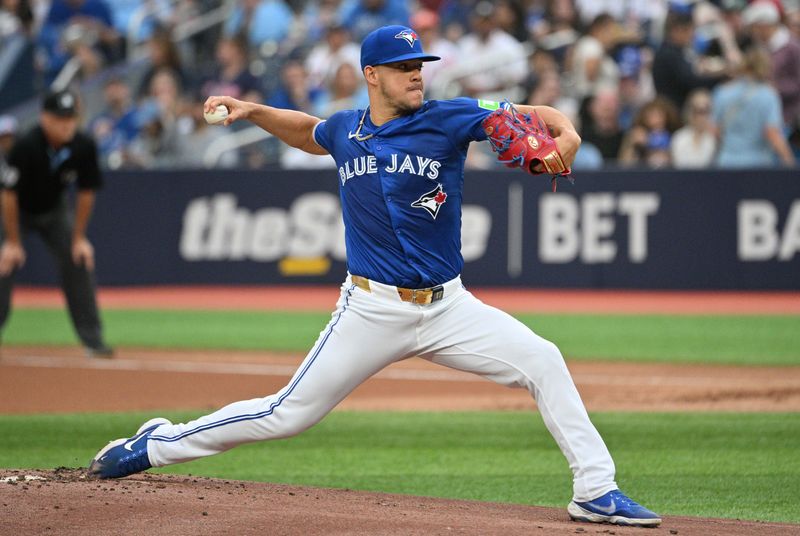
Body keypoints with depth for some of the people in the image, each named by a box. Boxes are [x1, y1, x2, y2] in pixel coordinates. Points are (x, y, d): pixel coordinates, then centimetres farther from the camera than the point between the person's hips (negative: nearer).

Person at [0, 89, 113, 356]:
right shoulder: (26, 146, -33)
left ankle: (93, 341, -2)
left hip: (54, 210, 4)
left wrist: (79, 238, -7)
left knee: (80, 261, -7)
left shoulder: (84, 147, -22)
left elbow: (86, 193, -8)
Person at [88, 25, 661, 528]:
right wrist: (252, 111, 15)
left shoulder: (448, 119, -7)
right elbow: (308, 132, 28)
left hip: (446, 307, 0)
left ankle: (596, 492, -9)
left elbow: (534, 116, -12)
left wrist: (565, 133, -33)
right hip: (372, 311, 0)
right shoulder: (345, 130, 3)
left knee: (543, 362, -16)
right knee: (289, 415, 0)